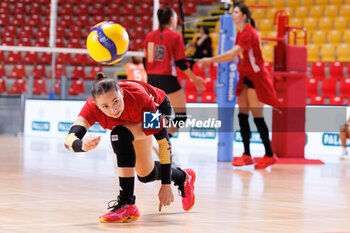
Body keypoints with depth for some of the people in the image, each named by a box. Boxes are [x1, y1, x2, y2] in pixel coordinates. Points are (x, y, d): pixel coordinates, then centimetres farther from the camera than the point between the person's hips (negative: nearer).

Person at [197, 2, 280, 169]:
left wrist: (211, 59, -26)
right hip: (246, 77, 9)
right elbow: (233, 56, 12)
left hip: (256, 77, -9)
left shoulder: (249, 32, -17)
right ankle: (247, 155, 8)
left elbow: (233, 52, -28)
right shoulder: (241, 34, 12)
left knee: (257, 117, -6)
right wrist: (212, 61, 2)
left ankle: (269, 155, 2)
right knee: (242, 116, 5)